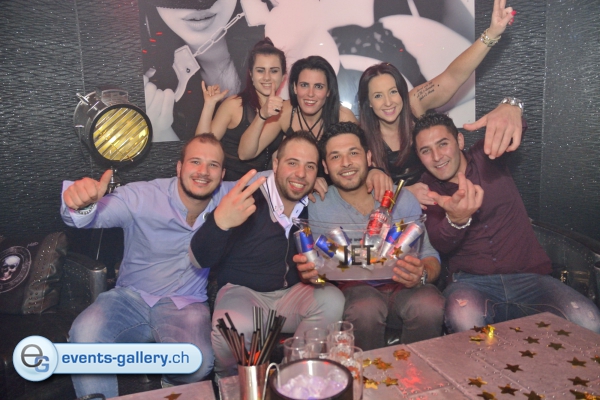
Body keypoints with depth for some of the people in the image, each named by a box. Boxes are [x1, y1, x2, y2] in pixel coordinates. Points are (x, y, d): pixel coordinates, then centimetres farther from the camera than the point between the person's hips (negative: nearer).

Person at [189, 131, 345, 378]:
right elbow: (200, 260, -20)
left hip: (292, 294, 4)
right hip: (241, 293, -4)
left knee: (333, 300, -24)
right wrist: (219, 222, -43)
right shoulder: (247, 200, -16)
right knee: (235, 329, -35)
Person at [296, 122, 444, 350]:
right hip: (353, 287, -1)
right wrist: (310, 271, -27)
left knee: (429, 306, -30)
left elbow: (430, 256, 2)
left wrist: (422, 275, -23)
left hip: (403, 287, 2)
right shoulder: (318, 207, 0)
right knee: (365, 309, -34)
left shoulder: (401, 198, 2)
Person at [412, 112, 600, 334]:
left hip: (528, 276, 2)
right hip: (472, 282, -1)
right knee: (464, 318, -36)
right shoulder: (429, 188, 3)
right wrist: (456, 220, -36)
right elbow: (440, 244, -12)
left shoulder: (486, 156, 5)